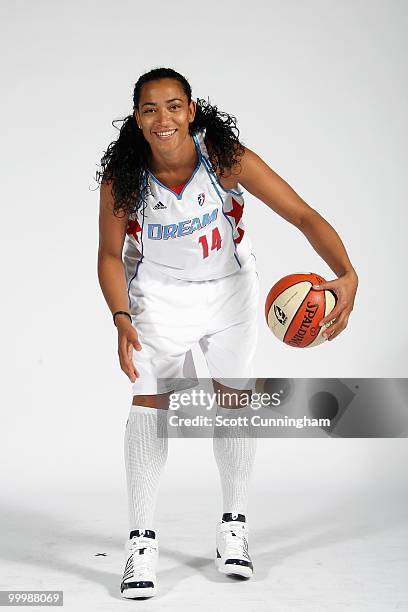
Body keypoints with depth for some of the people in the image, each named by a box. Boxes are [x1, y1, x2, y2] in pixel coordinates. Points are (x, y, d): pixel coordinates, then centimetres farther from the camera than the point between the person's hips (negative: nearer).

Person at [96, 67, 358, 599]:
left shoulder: (226, 157, -27)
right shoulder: (121, 179, -24)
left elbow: (304, 216, -27)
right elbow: (111, 255, -9)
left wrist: (346, 274, -42)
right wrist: (121, 319, -25)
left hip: (229, 287, 1)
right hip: (159, 291, 0)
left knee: (236, 399, 6)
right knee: (149, 401, -8)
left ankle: (234, 525, 25)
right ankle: (142, 540, 4)